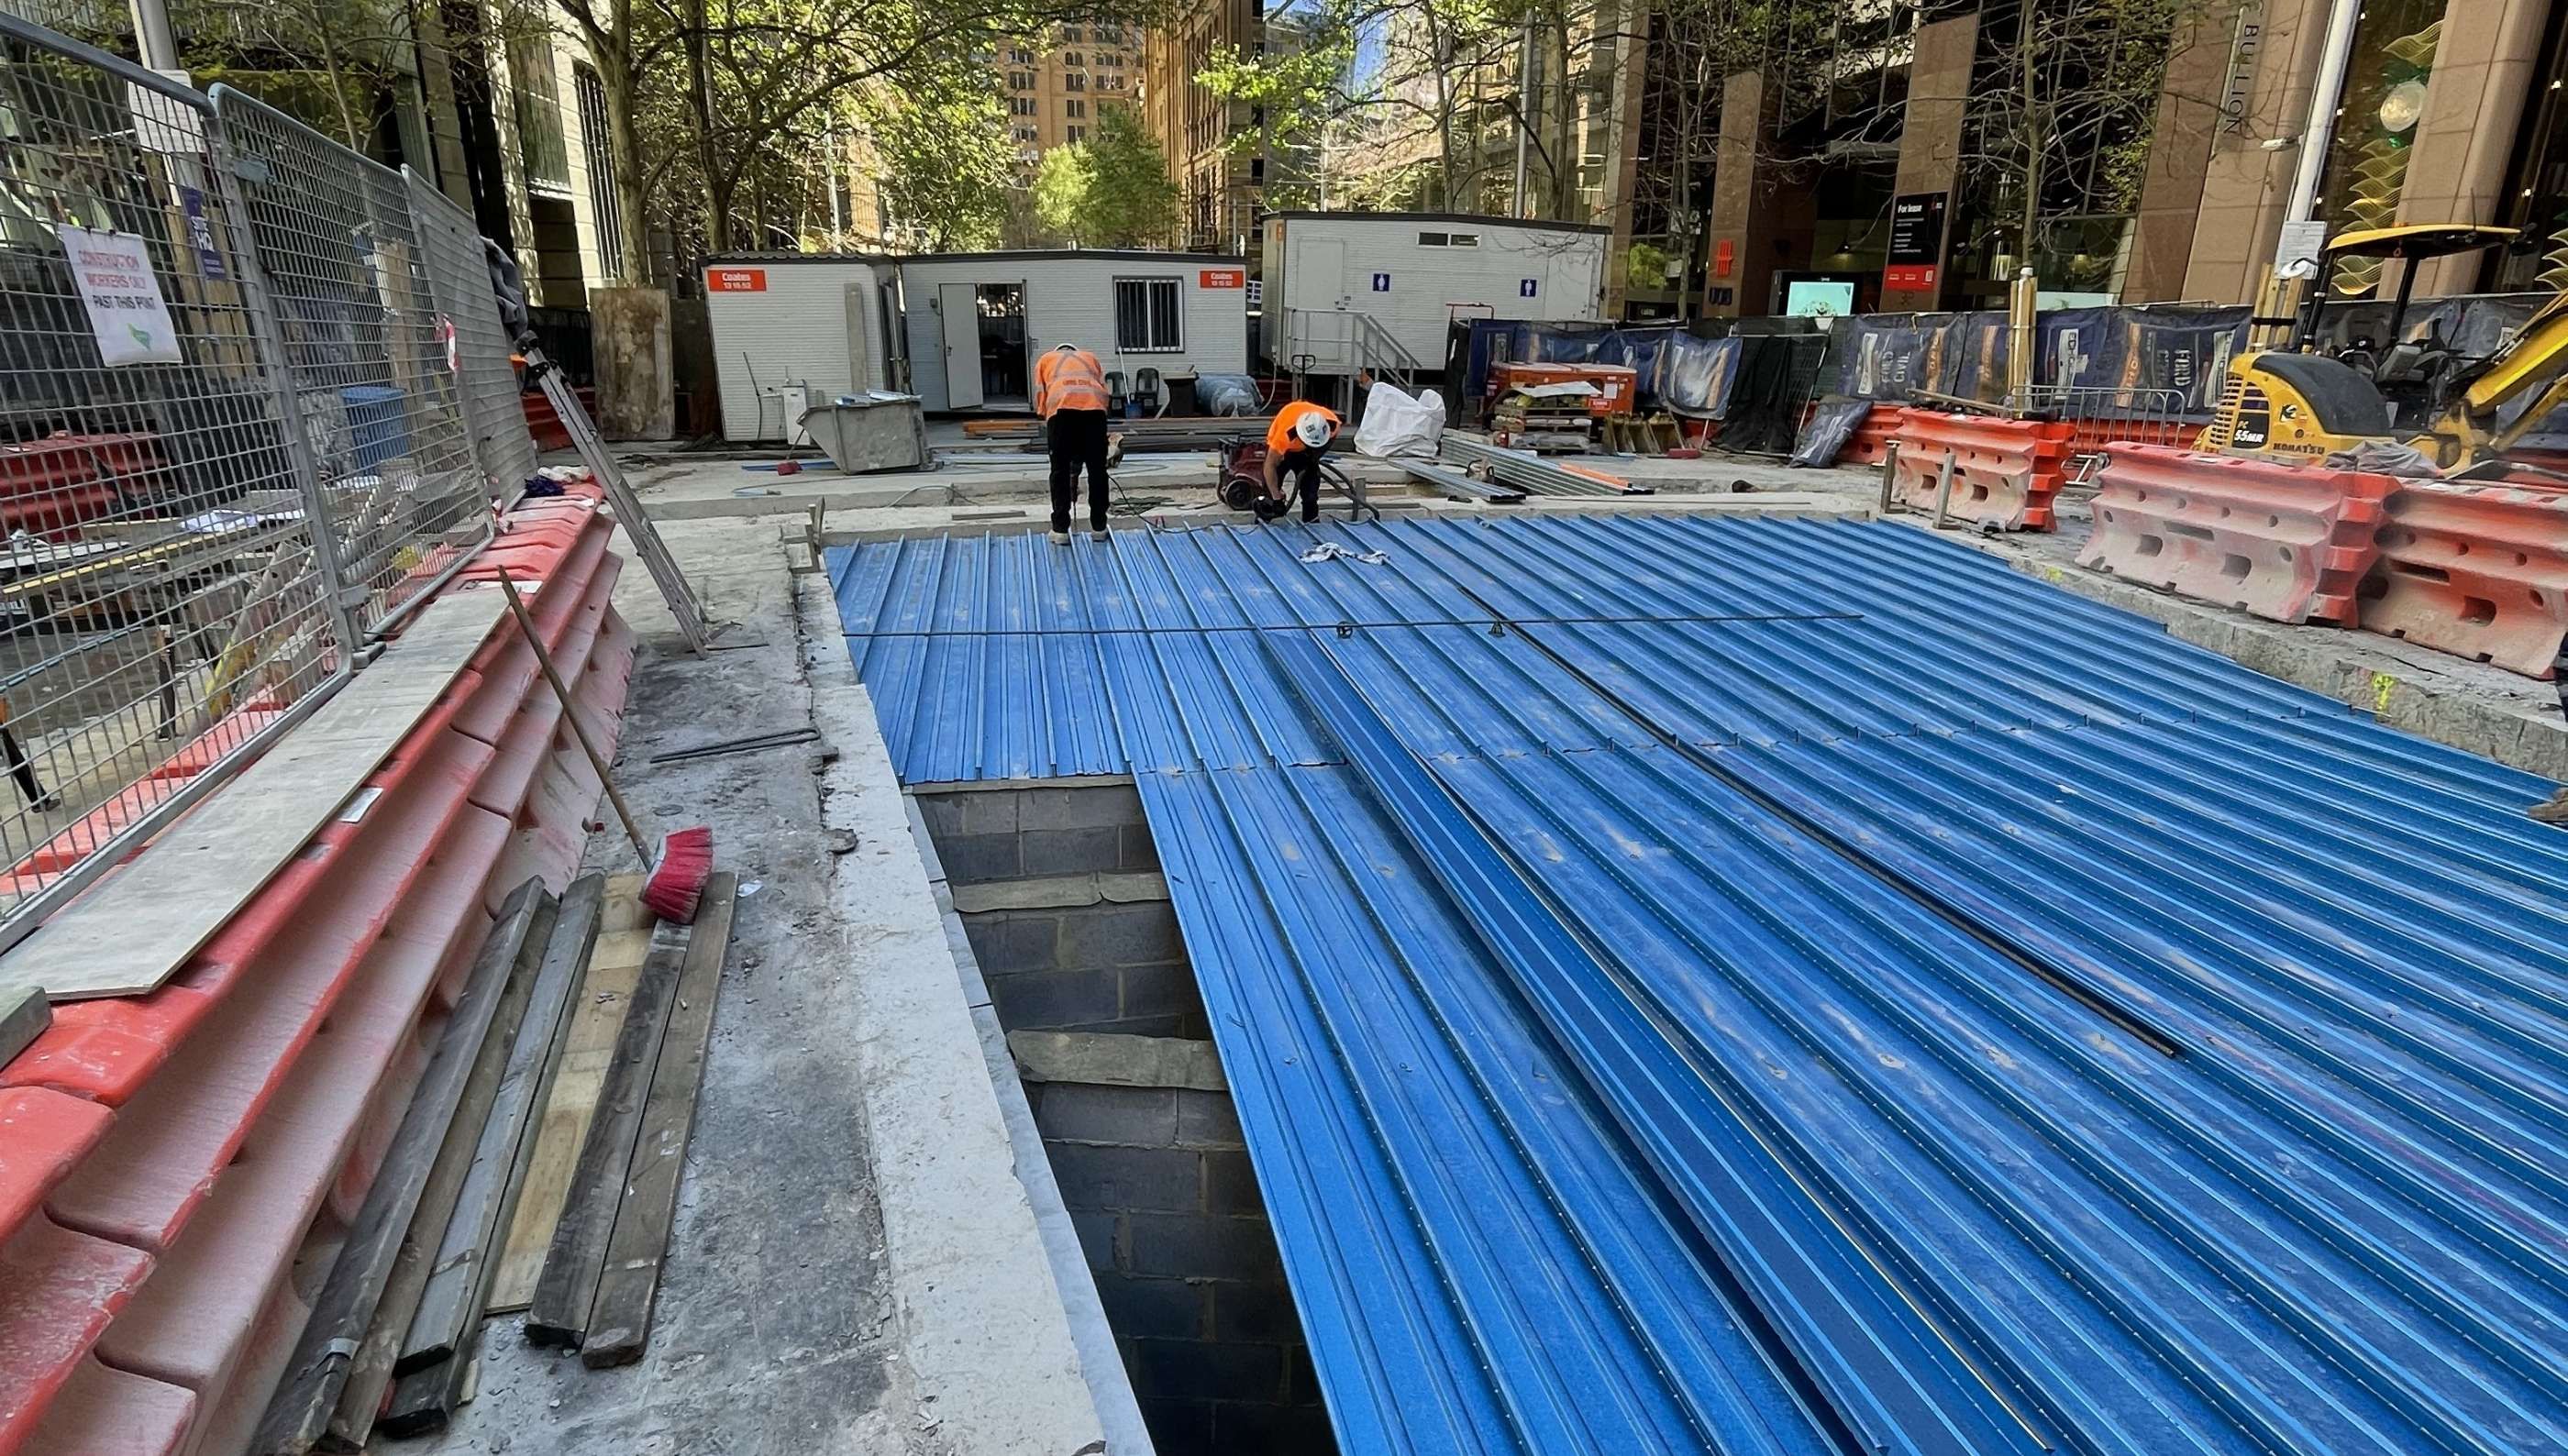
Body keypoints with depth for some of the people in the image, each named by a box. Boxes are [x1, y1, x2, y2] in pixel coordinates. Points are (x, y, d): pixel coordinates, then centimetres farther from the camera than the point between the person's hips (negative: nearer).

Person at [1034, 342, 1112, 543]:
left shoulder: (1046, 359, 31)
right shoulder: (1090, 357, 34)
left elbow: (1040, 396, 16)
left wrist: (1046, 420, 22)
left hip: (1061, 408, -1)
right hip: (1094, 406, 1)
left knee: (1060, 471, 6)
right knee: (1097, 469, 10)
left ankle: (1060, 530, 6)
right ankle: (1098, 527, 15)